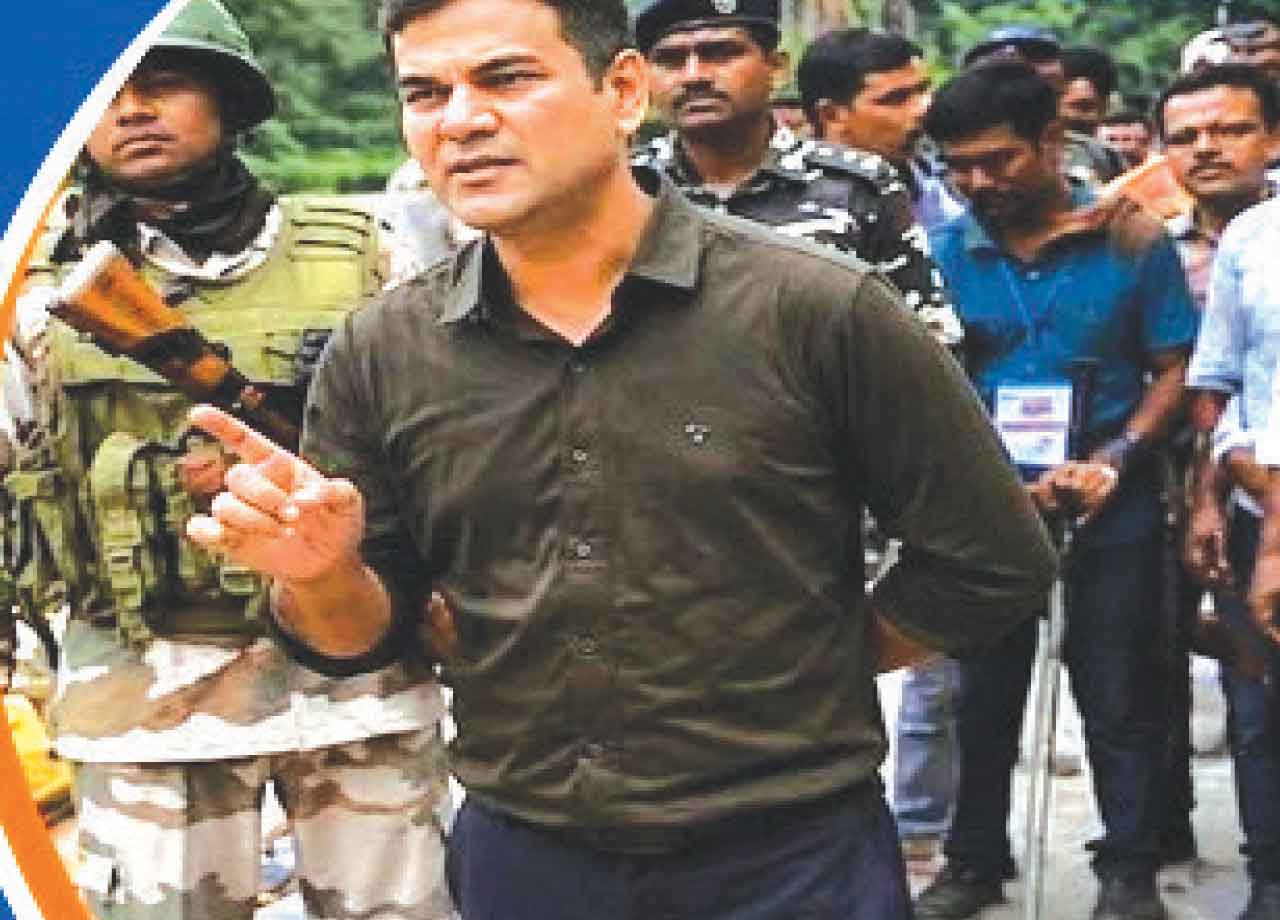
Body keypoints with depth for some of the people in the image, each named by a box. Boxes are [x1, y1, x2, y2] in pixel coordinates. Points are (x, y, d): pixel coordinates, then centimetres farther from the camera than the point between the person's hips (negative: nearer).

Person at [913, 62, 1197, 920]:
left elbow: (1175, 372, -2)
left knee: (1119, 699, 7)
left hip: (1114, 513, -2)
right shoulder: (944, 254, -1)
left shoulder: (1133, 242, -5)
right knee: (985, 695, 13)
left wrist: (1113, 460, -17)